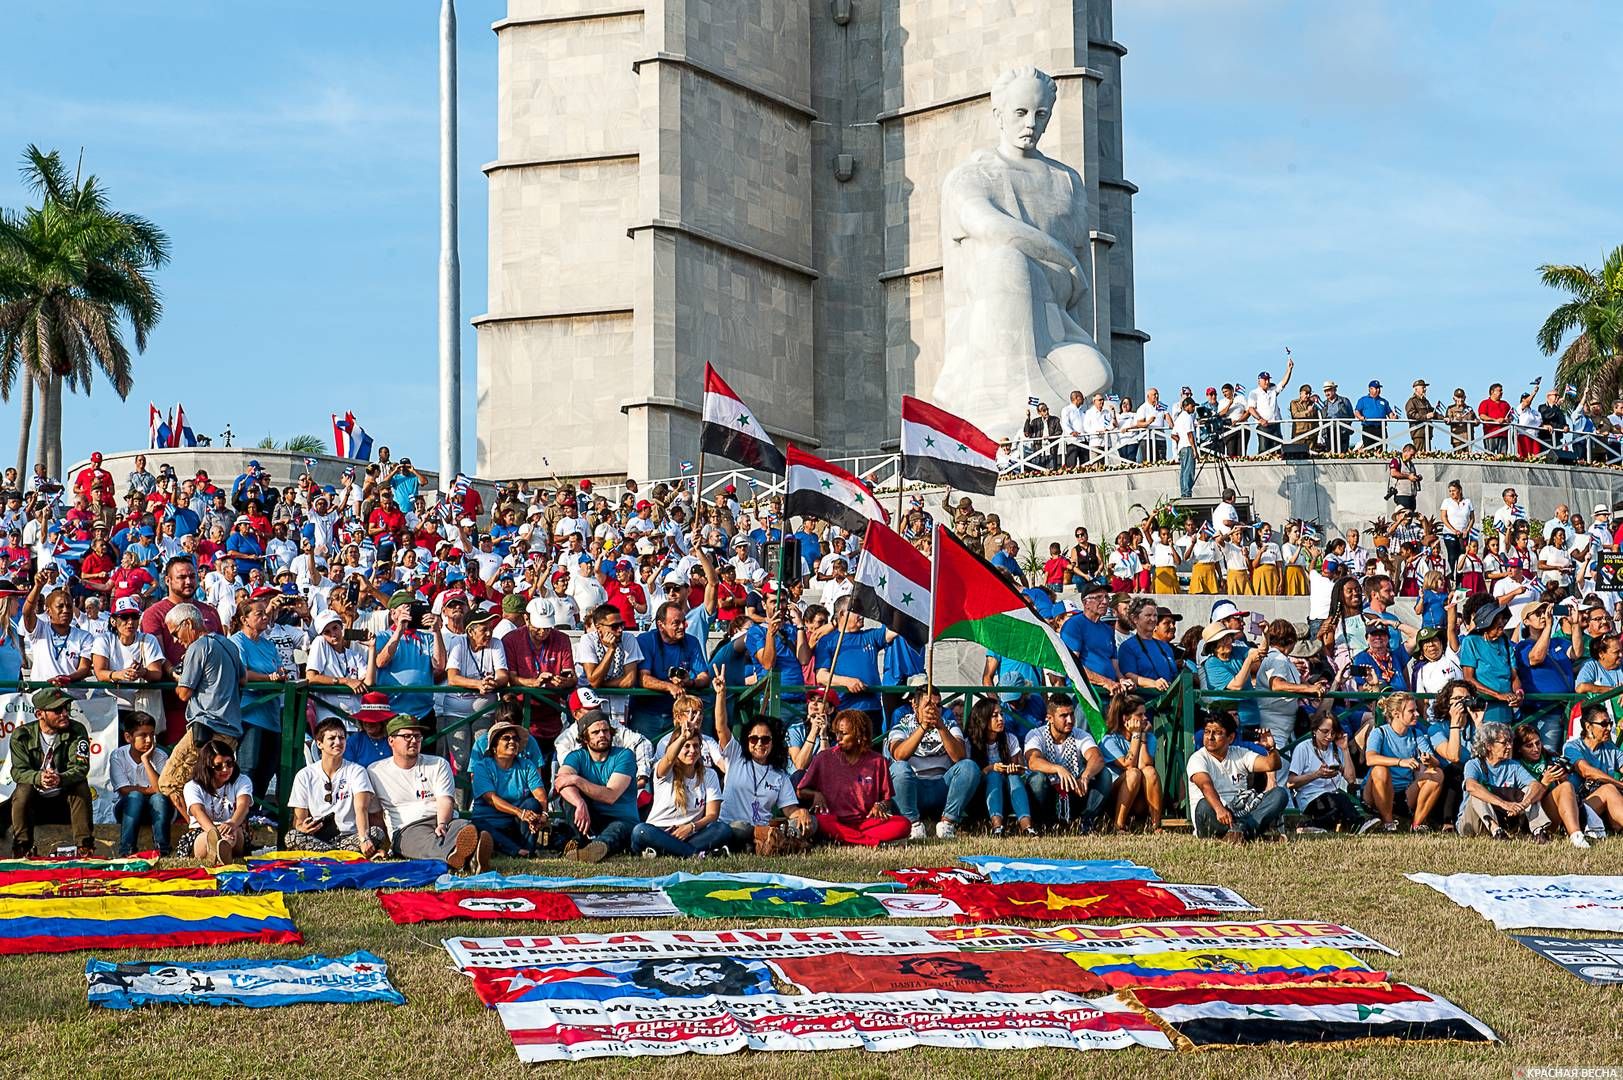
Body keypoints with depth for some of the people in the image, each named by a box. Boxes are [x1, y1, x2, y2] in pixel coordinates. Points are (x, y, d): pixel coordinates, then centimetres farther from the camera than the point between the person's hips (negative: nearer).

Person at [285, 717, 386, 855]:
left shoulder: (356, 771, 2)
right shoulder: (305, 776, 6)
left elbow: (361, 808, -15)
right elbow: (299, 820, 5)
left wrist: (364, 839, -35)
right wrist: (302, 827, -22)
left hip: (349, 836, 0)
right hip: (316, 838, 1)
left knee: (377, 832, -30)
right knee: (291, 837, -31)